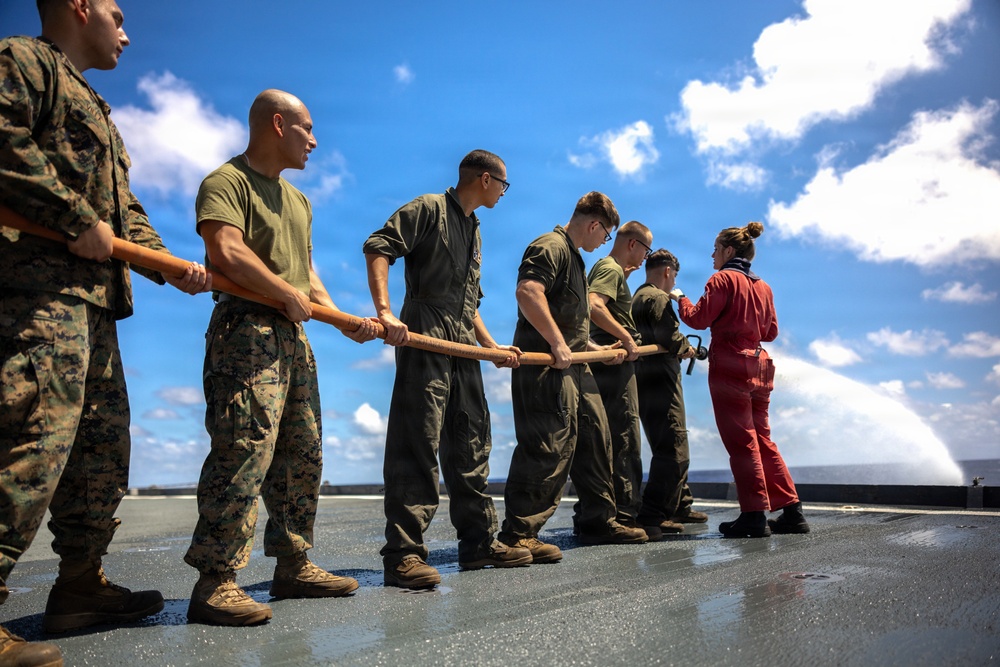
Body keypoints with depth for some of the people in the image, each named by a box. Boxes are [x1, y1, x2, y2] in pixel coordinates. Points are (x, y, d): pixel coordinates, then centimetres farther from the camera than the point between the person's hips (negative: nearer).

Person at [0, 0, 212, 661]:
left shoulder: (96, 113, 32)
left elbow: (127, 211, 25)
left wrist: (170, 267, 12)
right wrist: (79, 219, -15)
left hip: (92, 292, 10)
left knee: (102, 440, 10)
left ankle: (80, 586, 20)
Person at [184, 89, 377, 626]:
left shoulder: (298, 200, 26)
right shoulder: (226, 181, -2)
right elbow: (226, 251, -18)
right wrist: (289, 294, -11)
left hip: (294, 337, 9)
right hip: (246, 327, -9)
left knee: (303, 455, 8)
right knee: (246, 450, -15)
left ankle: (293, 566, 19)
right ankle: (214, 582, -5)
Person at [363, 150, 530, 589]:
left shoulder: (474, 231, 26)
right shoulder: (429, 209, 0)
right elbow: (378, 247, -13)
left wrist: (493, 347, 19)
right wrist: (384, 312, -26)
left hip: (463, 347, 9)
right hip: (423, 338, -8)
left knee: (470, 444, 10)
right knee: (417, 444, -10)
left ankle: (478, 542, 19)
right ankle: (403, 553, -4)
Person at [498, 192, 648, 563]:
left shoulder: (574, 257, 25)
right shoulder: (550, 246, -8)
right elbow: (528, 292, -26)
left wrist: (592, 348, 30)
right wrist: (557, 343, -26)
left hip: (573, 366, 11)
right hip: (545, 366, -11)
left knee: (595, 440, 14)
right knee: (547, 449, -12)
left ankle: (599, 522, 26)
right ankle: (517, 535, -3)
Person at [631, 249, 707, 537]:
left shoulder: (637, 297, 20)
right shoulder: (658, 297, -9)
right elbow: (669, 336, -22)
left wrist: (679, 349, 14)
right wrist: (686, 348, -3)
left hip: (644, 381, 11)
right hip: (660, 381, -10)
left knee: (673, 448, 18)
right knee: (673, 450, -9)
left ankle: (679, 505, 26)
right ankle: (654, 513, -8)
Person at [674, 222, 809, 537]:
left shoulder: (723, 279, -6)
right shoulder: (762, 286, 15)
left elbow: (698, 318, -11)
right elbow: (770, 331, 17)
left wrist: (680, 298, 6)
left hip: (729, 365, -7)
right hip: (758, 365, 8)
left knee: (741, 442, -4)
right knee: (762, 439, 14)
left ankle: (754, 516, 0)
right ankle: (791, 509, 15)